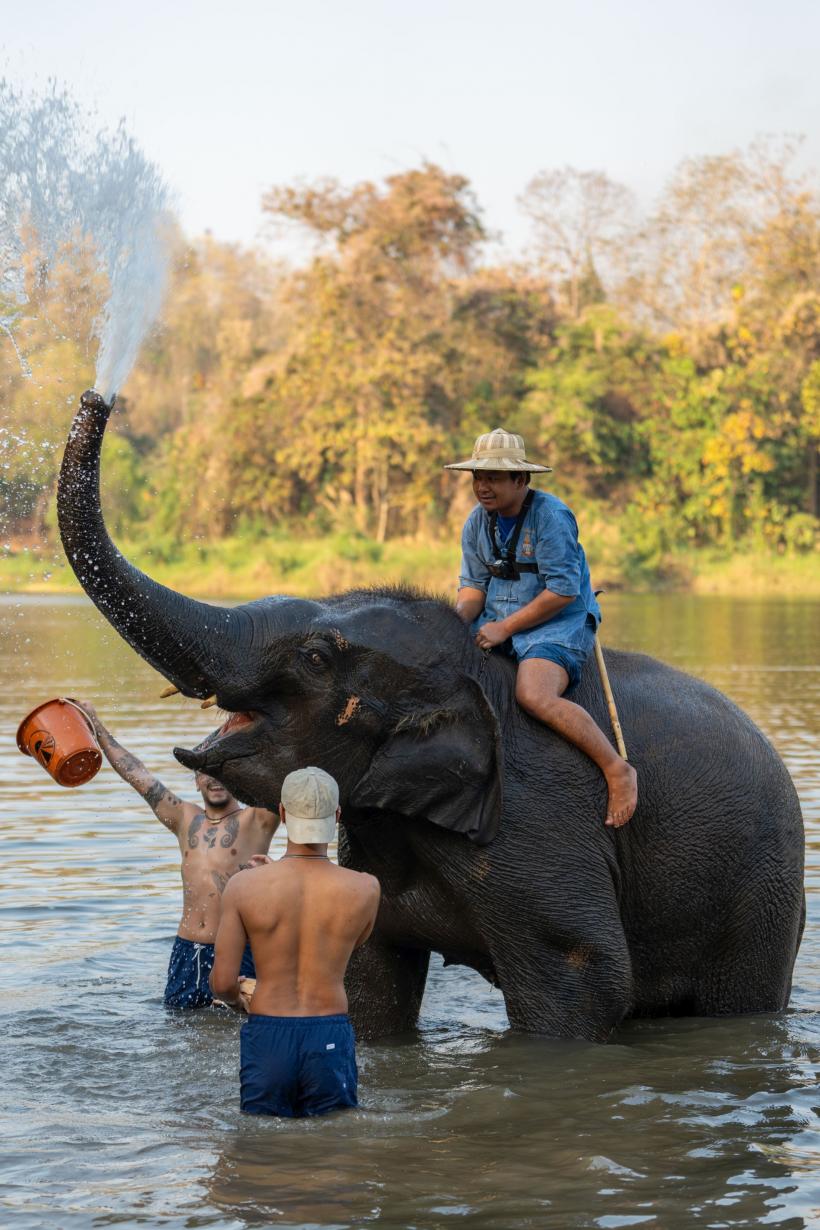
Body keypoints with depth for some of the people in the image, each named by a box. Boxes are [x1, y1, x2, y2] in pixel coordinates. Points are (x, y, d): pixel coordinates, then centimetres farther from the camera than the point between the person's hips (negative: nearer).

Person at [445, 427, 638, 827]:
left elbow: (564, 590, -19)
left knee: (534, 695, -33)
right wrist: (459, 617, -13)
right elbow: (474, 584, 10)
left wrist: (505, 628, -18)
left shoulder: (550, 514, -16)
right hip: (497, 624, 8)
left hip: (559, 625, -8)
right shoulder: (478, 521, 7)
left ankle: (617, 769, -25)